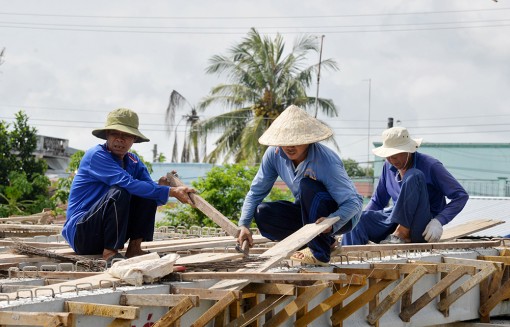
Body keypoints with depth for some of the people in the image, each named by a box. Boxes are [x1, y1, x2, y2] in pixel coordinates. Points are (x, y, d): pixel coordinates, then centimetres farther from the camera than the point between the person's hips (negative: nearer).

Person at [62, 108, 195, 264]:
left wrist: (160, 186, -27)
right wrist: (171, 192, -30)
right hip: (80, 233, -7)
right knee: (119, 192, -29)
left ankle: (134, 248, -8)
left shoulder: (134, 162, 9)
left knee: (148, 194, -5)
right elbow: (129, 184, -29)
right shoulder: (96, 155, -16)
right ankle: (110, 252, -25)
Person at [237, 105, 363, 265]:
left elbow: (354, 202, -32)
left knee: (308, 186, -33)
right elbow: (256, 192, -3)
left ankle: (319, 253, -23)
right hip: (309, 213, 7)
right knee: (262, 214, -16)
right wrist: (244, 225, -16)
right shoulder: (274, 154, -13)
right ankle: (325, 241, -2)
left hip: (342, 215, -7)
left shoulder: (326, 163, -30)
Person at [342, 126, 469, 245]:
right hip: (395, 221, 5)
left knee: (413, 176, -28)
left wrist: (438, 221, -24)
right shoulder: (389, 167, 9)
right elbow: (377, 201, 18)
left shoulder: (430, 166, -8)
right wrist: (362, 218, -3)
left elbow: (461, 196, -10)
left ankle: (402, 233, -27)